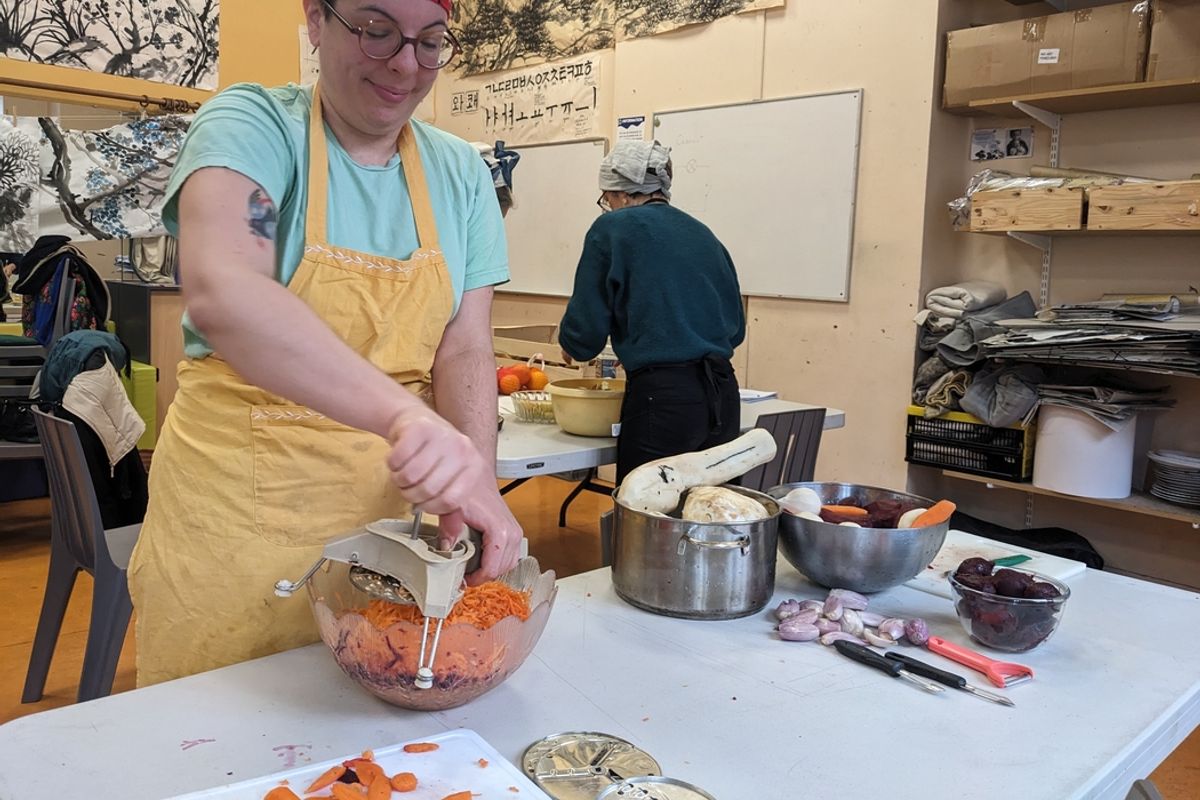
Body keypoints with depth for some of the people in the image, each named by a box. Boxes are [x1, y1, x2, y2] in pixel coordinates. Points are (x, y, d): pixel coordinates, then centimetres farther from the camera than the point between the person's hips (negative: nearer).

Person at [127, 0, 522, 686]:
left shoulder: (459, 173, 3)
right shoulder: (252, 126, -10)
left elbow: (465, 349, -3)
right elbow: (220, 294, -30)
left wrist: (476, 484, -20)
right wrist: (403, 413, -43)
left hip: (393, 509, 4)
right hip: (240, 518, -3)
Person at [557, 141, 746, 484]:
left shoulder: (613, 228, -1)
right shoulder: (702, 233, 15)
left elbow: (585, 331, -3)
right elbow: (735, 329, 17)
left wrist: (570, 344, 19)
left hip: (662, 398, -6)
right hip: (723, 396, 6)